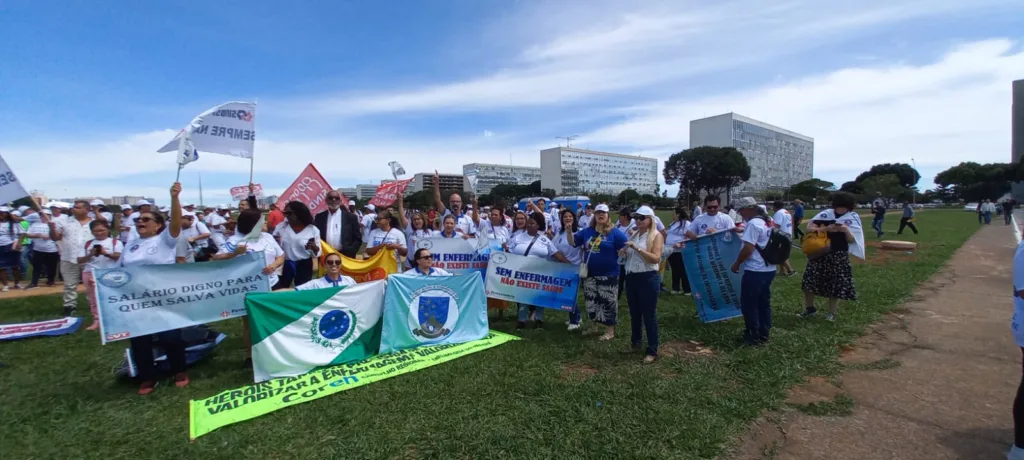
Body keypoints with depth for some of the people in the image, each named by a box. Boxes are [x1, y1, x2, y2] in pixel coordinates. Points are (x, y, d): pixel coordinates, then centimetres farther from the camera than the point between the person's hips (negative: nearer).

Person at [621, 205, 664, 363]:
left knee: (649, 315, 0)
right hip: (631, 277, 6)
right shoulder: (633, 235, 12)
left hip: (648, 279, -6)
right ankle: (635, 342, 32)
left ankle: (652, 351, 9)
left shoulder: (656, 235, -8)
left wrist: (637, 248, -23)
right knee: (634, 313, 16)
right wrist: (623, 253, -1)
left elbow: (656, 258, -19)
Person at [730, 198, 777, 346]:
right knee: (764, 303, 15)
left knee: (749, 304, 1)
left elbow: (748, 249, -22)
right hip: (768, 269, 10)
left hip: (755, 271, -10)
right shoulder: (767, 222, 13)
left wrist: (737, 264, -10)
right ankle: (764, 335, 22)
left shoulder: (753, 223, -17)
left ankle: (754, 336, 7)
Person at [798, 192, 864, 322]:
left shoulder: (853, 218, 1)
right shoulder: (826, 214, 0)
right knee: (809, 280, -1)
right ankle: (809, 308, 18)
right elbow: (809, 227, -6)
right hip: (819, 253, 1)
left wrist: (846, 230, -21)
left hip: (839, 256, 0)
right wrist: (826, 228, -19)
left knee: (836, 284, 3)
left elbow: (852, 240, -2)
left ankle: (832, 312, 20)